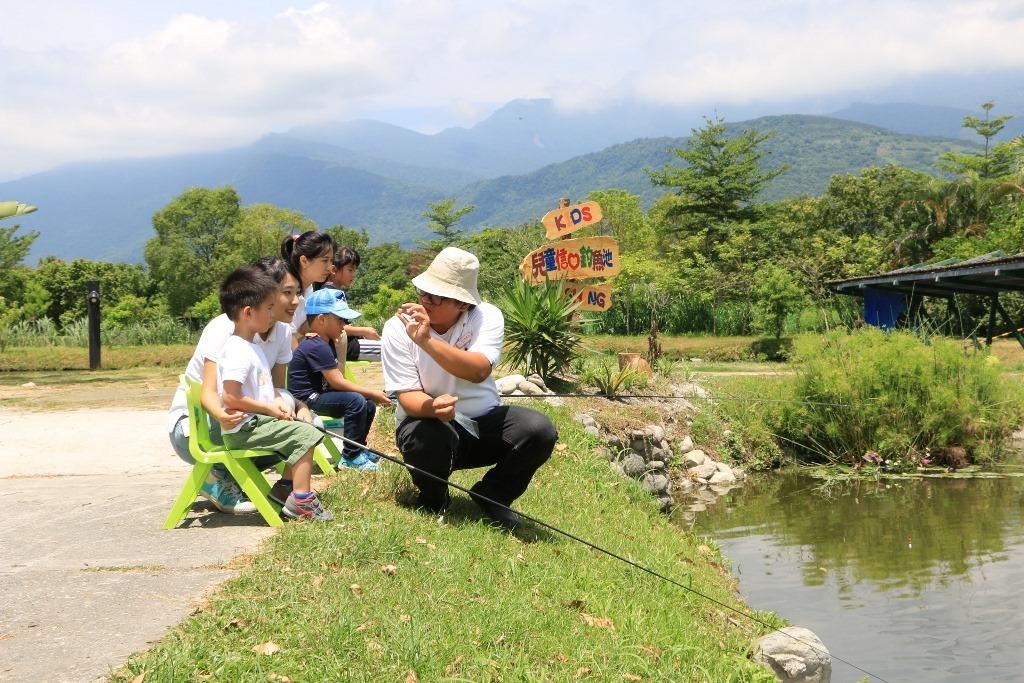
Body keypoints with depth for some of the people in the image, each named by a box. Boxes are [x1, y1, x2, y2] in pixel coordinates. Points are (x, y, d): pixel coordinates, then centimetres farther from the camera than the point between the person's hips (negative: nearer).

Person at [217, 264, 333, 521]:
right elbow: (230, 398, -25)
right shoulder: (238, 351, -18)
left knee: (305, 429, 18)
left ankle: (287, 486, 24)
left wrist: (275, 405, 5)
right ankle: (300, 501, -15)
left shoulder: (250, 346, 16)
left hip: (256, 422, 11)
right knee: (304, 434, -17)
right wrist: (270, 409, -17)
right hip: (243, 428, -11)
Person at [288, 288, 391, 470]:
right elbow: (337, 382, -22)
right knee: (356, 401, -27)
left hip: (320, 395, 11)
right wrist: (372, 393, -18)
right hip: (307, 399, -11)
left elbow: (339, 375, 10)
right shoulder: (316, 346, -21)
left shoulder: (327, 343, 12)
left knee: (369, 405, 9)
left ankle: (358, 449, 26)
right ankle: (350, 457, -18)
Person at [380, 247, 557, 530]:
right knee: (431, 437, -38)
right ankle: (433, 500, -1)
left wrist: (427, 341, -45)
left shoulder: (487, 316, -13)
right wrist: (433, 407, -42)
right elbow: (407, 396, -18)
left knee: (539, 430, -24)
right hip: (429, 423, -2)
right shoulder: (398, 329, -14)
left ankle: (491, 496, 4)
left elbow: (478, 371, -32)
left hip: (483, 422, 2)